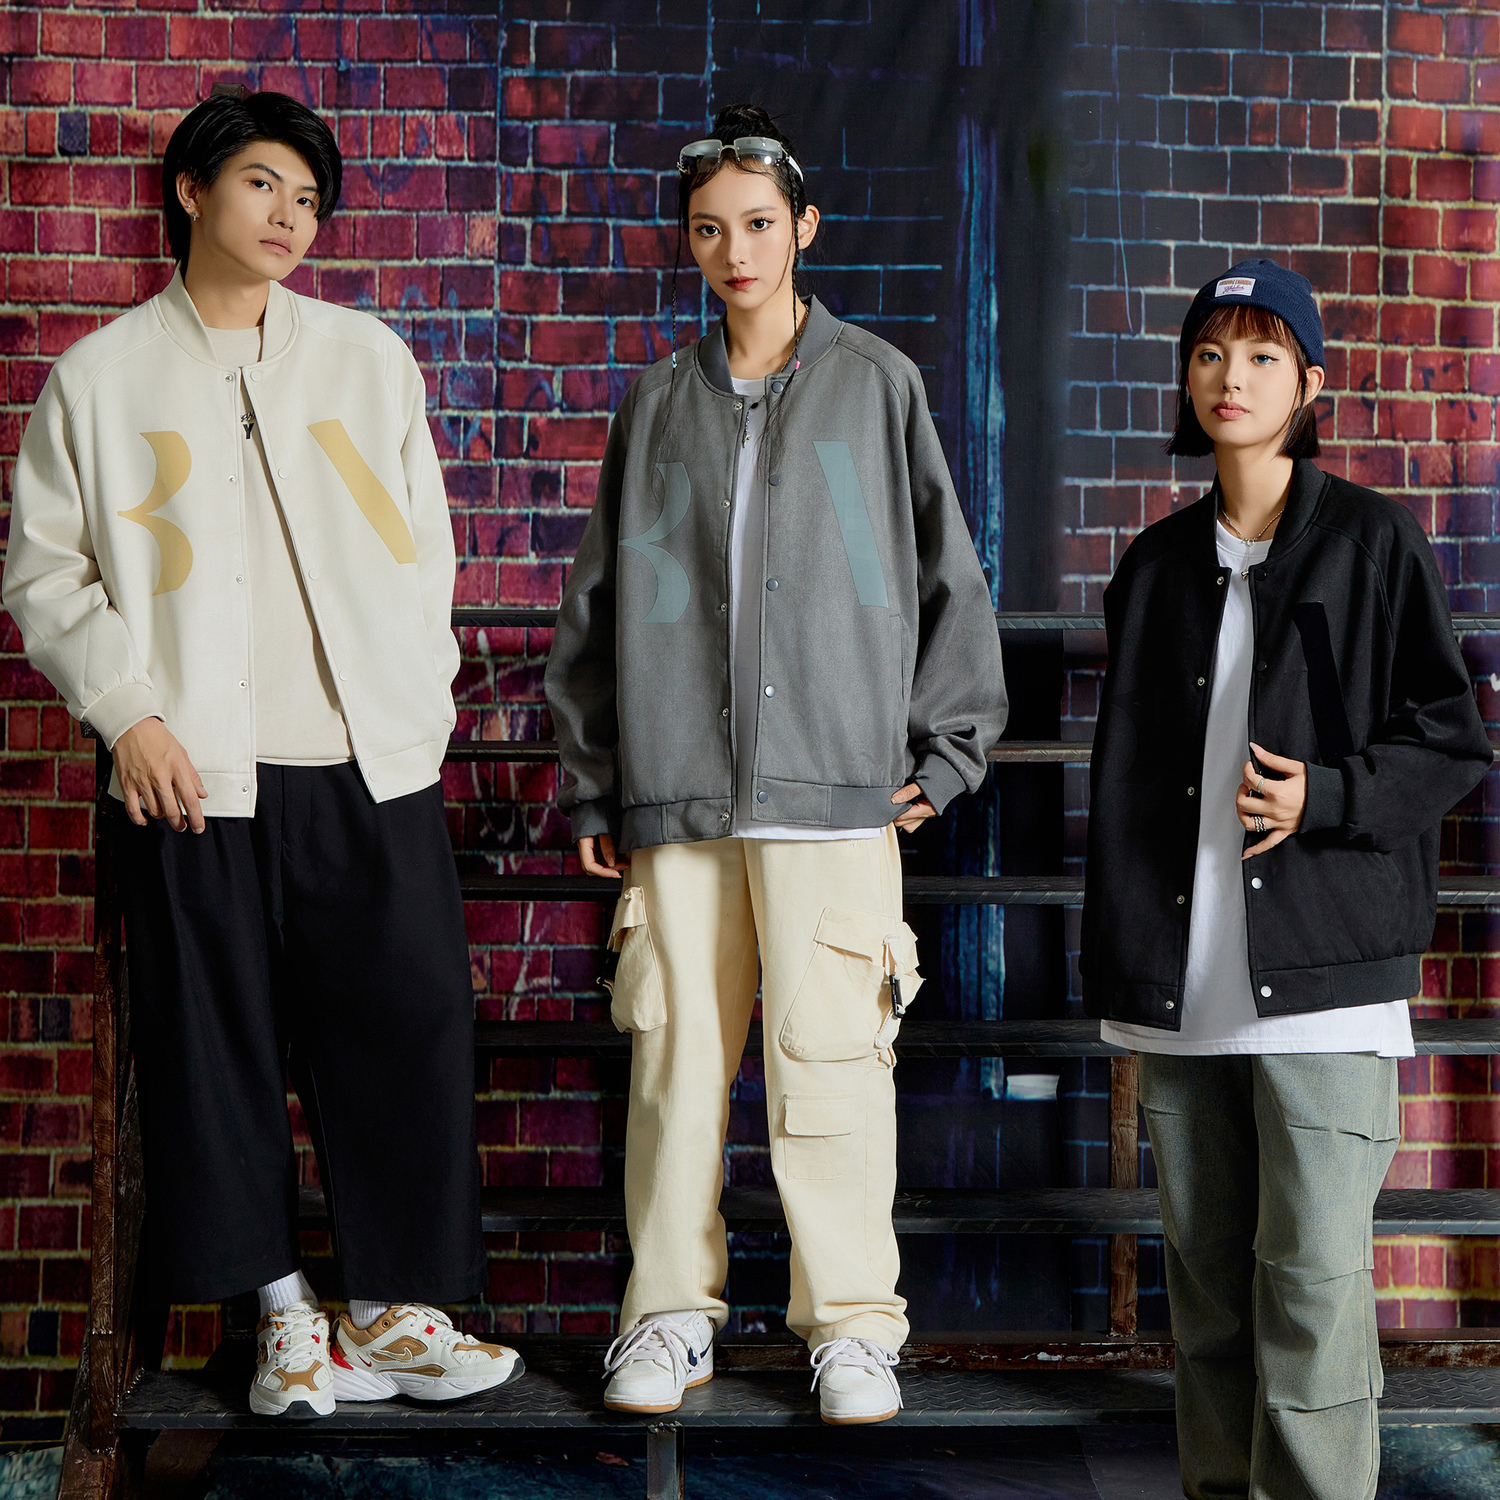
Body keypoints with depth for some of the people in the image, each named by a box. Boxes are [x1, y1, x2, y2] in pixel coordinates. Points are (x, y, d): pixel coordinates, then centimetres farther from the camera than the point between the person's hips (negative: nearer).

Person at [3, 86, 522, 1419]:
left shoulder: (369, 359, 12)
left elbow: (423, 550, 14)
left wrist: (422, 709, 5)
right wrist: (128, 714, -5)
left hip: (372, 767, 2)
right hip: (195, 774, -1)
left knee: (407, 1031, -1)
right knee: (223, 1049, 2)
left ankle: (391, 1311, 11)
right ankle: (285, 1311, 16)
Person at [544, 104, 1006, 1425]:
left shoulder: (878, 385, 7)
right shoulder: (658, 403, 13)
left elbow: (947, 576, 9)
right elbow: (600, 600, 15)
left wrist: (940, 752, 5)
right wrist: (592, 782, 12)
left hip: (833, 786, -2)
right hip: (677, 794, 2)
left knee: (832, 1064, -3)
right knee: (675, 1058, 4)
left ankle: (852, 1324, 9)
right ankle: (673, 1310, 17)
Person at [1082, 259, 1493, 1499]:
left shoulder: (1373, 540, 1)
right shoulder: (1158, 563, 14)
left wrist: (1327, 794, -15)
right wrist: (1116, 961, 13)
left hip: (1321, 966, -4)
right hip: (1183, 975, 4)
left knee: (1312, 1271, -8)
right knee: (1205, 1264, 10)